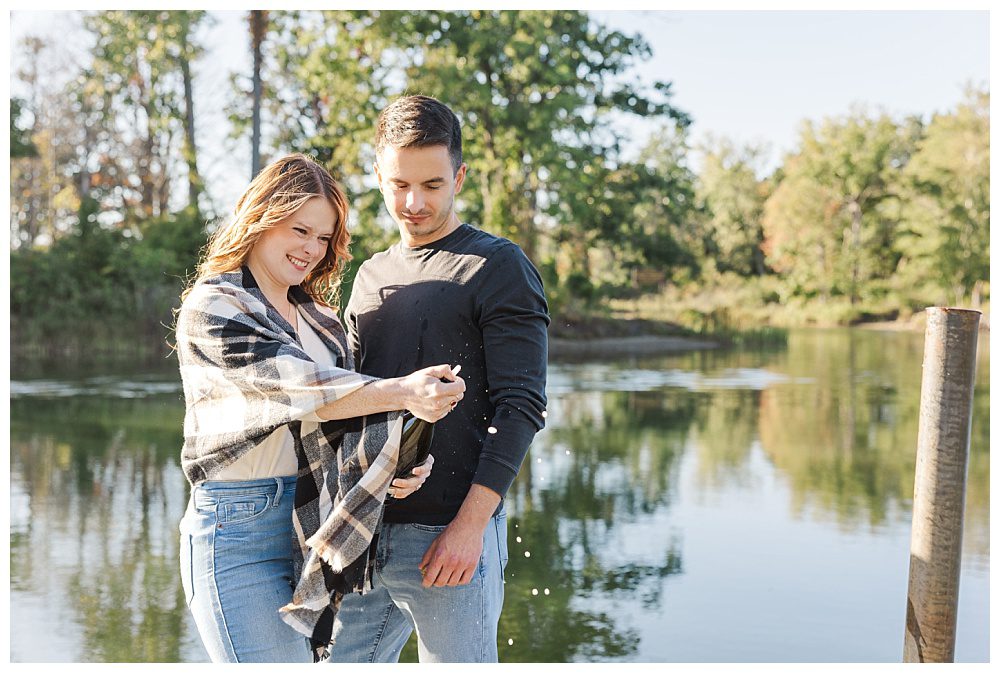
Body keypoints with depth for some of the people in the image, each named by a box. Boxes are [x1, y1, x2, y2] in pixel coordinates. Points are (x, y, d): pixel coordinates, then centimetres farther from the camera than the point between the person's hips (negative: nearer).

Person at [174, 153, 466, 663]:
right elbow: (298, 385, -20)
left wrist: (392, 458, -14)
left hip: (315, 521, 7)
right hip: (237, 528, -6)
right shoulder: (212, 306, -7)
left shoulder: (318, 317, 16)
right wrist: (400, 393, -32)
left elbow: (341, 406, 8)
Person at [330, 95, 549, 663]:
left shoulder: (499, 268, -4)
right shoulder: (371, 276, 17)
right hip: (364, 538, 6)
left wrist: (470, 524, -17)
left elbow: (520, 405, -10)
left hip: (449, 538, -6)